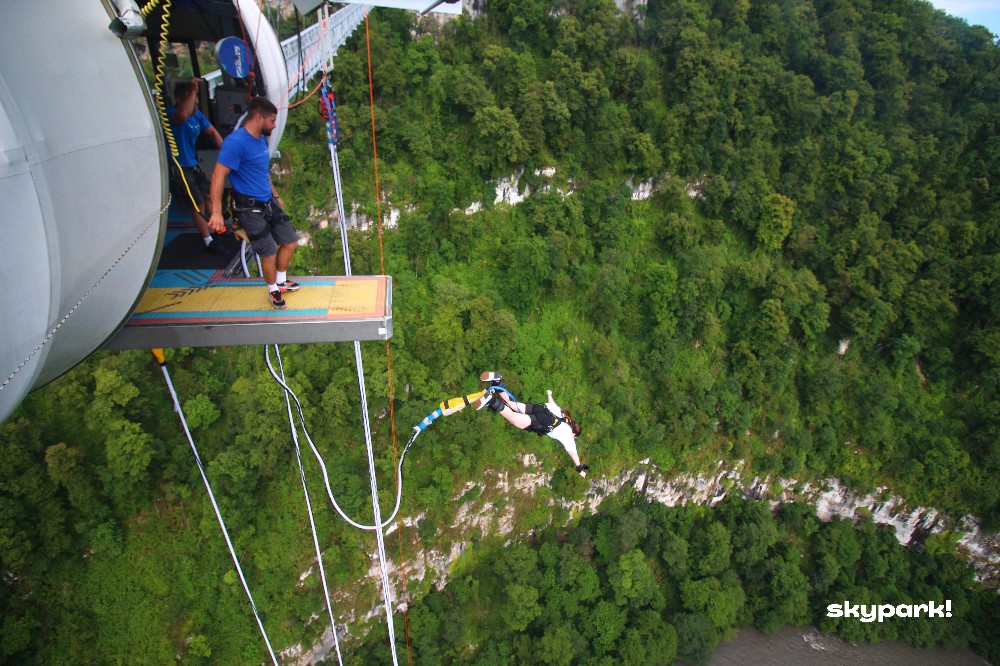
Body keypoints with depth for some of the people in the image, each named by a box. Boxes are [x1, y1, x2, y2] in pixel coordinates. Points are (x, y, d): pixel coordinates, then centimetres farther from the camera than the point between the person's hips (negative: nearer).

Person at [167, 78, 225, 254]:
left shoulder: (196, 113, 0)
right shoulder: (171, 113, -24)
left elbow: (212, 132, 11)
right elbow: (182, 115, -48)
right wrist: (193, 90, -40)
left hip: (193, 165, 8)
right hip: (180, 168, -8)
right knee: (198, 204, -3)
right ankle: (208, 242, 10)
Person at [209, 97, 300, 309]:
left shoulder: (261, 139, 7)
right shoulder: (236, 142, -21)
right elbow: (218, 176, -25)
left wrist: (275, 196, 28)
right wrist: (216, 211, -32)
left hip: (269, 203, 9)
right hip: (250, 209, -9)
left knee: (290, 242, 13)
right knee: (269, 252, -3)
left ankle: (281, 281, 36)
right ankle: (273, 291, 22)